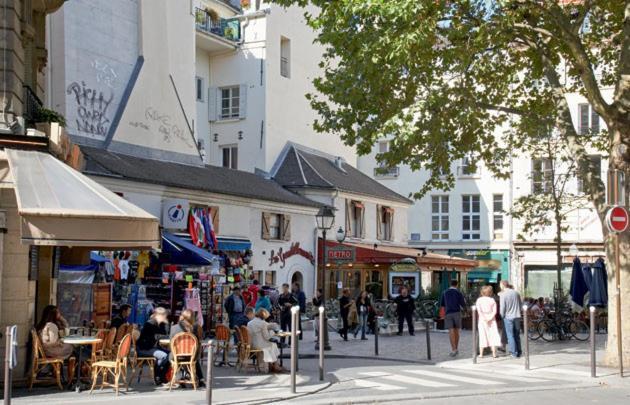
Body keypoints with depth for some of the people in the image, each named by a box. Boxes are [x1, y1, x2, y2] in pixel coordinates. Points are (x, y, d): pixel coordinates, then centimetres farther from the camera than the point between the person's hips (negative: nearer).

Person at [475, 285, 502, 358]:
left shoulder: (479, 300, -1)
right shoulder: (492, 300, 1)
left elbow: (479, 310, -11)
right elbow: (494, 311, -8)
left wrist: (484, 319, -13)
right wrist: (490, 318, -12)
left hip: (482, 320, 0)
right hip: (492, 320, 0)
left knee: (482, 336, 4)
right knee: (493, 336, 4)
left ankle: (481, 354, 5)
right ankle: (494, 353, 1)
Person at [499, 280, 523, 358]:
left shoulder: (503, 295, -11)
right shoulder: (516, 293, 4)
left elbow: (502, 307, -11)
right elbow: (520, 304, 10)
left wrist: (502, 316, 4)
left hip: (508, 317, -5)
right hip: (517, 317, 5)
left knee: (510, 335, 3)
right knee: (517, 335, 14)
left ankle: (514, 352, 1)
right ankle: (519, 352, 19)